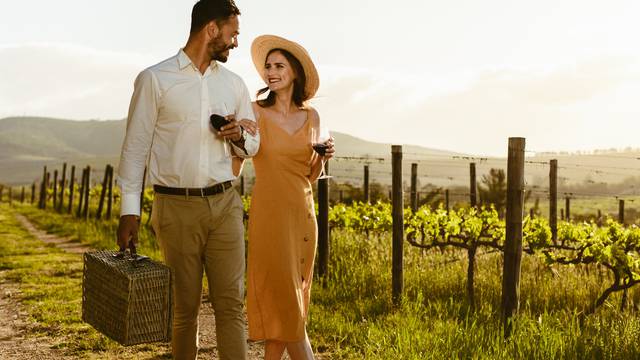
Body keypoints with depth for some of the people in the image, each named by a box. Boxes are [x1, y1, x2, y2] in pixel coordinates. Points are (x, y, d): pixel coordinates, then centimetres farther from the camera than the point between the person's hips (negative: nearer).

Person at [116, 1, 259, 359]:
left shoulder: (234, 84, 11)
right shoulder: (154, 79, -2)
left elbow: (253, 144, 20)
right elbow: (135, 147, -1)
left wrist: (240, 137, -5)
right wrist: (129, 211, -6)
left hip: (225, 204, 3)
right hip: (177, 207, -3)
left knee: (231, 302, 0)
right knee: (185, 306, 7)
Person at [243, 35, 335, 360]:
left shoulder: (310, 116, 7)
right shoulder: (255, 112, -5)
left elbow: (310, 176, 13)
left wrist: (323, 157, -6)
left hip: (302, 214, 5)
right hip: (269, 213, -5)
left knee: (290, 299, 10)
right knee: (285, 300, -3)